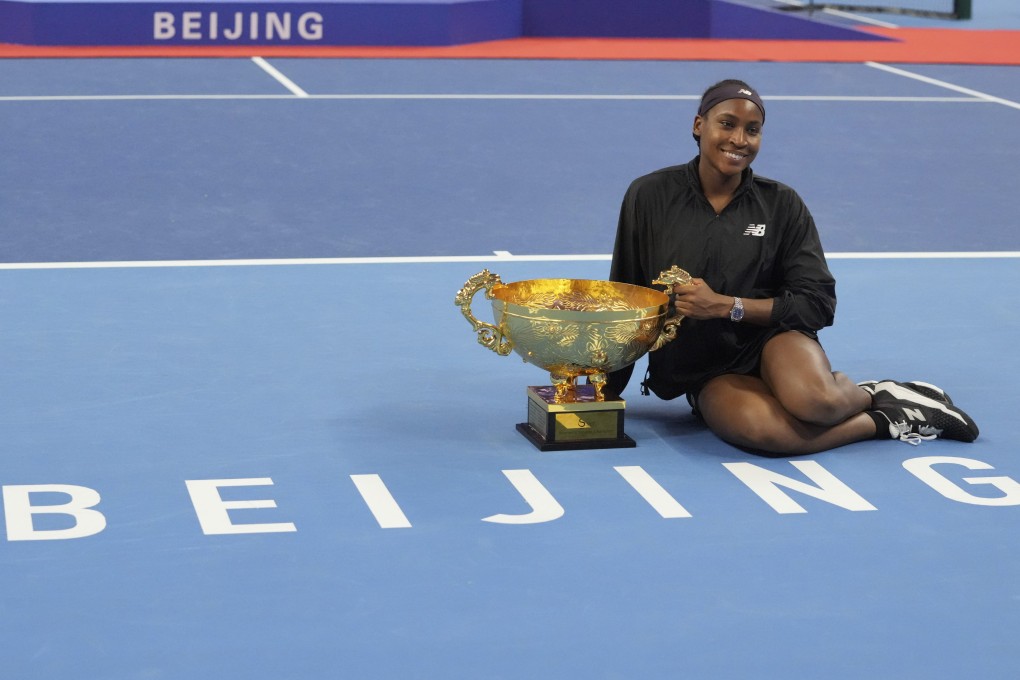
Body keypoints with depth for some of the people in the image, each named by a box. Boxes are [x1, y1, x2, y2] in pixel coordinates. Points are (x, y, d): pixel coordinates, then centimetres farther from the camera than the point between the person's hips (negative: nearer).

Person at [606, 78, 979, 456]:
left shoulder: (781, 204, 0)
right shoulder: (650, 196, -1)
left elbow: (818, 302, -4)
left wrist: (726, 306, -15)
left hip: (772, 339, 0)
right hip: (703, 371, 0)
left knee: (814, 400, -38)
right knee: (760, 429, -36)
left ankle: (871, 394, -1)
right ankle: (888, 418, -13)